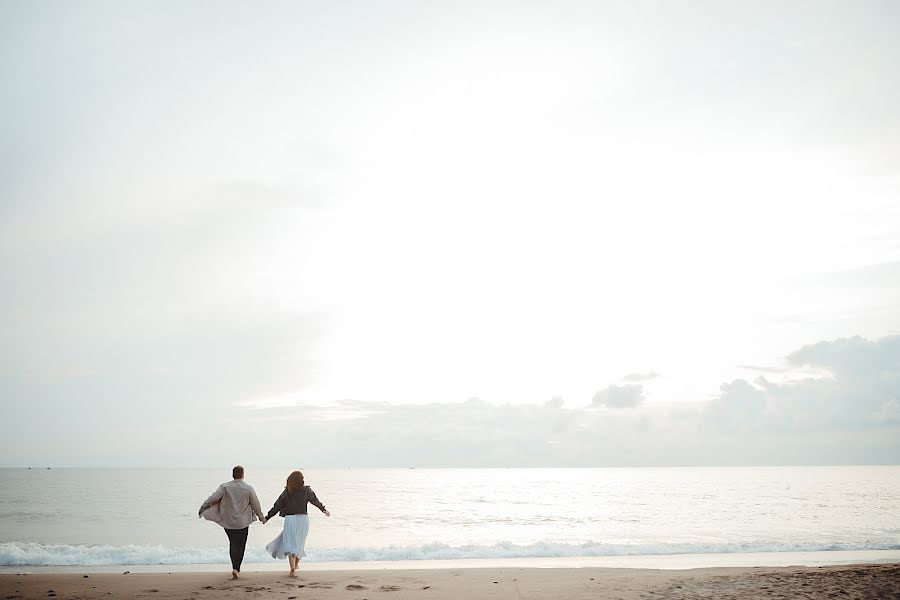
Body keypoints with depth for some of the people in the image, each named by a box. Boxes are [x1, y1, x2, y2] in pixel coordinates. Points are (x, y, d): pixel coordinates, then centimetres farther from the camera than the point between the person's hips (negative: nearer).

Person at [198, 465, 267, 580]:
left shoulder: (225, 487, -6)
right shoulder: (248, 488, -6)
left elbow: (213, 498, -12)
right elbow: (256, 505, 2)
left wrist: (203, 508, -1)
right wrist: (261, 517, 16)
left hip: (228, 522, 2)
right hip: (243, 522, -2)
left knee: (233, 544, 16)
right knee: (240, 545, 5)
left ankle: (235, 567, 18)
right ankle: (236, 568, -8)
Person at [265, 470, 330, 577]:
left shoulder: (286, 492, -3)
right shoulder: (307, 491, -3)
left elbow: (277, 506, -1)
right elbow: (316, 501, 4)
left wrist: (267, 517, 8)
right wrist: (324, 510, 17)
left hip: (290, 519, -1)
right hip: (303, 519, 2)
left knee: (291, 544, 0)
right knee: (299, 542, 18)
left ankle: (292, 568, -14)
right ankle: (296, 564, 33)